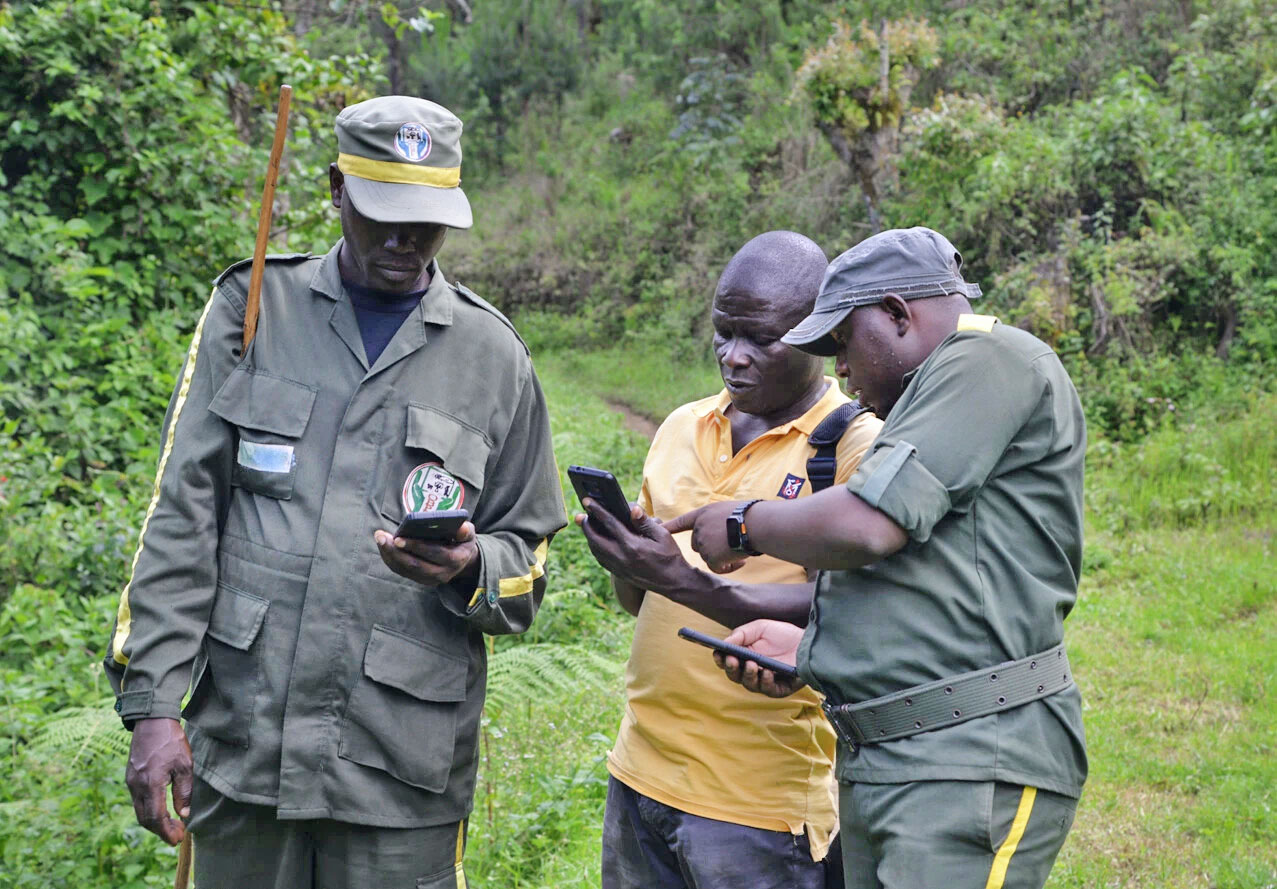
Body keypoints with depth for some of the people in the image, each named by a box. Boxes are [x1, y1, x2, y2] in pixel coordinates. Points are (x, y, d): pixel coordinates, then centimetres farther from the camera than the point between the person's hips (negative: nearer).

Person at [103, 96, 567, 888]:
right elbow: (181, 519, 4)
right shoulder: (253, 309, 7)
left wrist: (468, 570, -14)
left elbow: (525, 561, 10)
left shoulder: (493, 355, 7)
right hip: (242, 740, 1)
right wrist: (153, 706, -2)